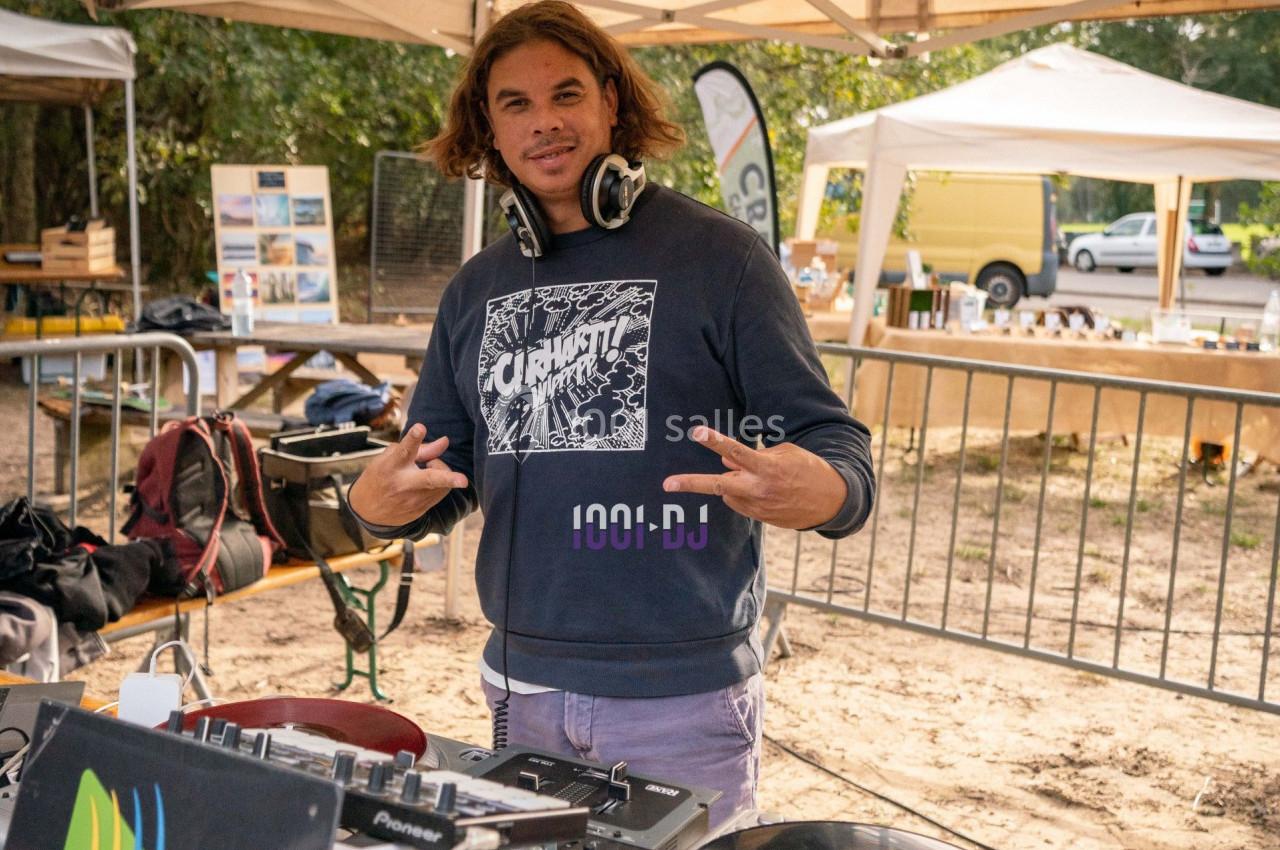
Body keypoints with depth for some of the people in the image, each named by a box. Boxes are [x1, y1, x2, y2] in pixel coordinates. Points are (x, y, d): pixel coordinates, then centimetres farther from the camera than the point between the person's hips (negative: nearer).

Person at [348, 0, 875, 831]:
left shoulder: (717, 254, -7)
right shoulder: (477, 289, 8)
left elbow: (837, 448, -9)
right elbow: (438, 477, 13)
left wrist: (811, 491, -32)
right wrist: (379, 502, -9)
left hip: (684, 692, -4)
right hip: (524, 687, 5)